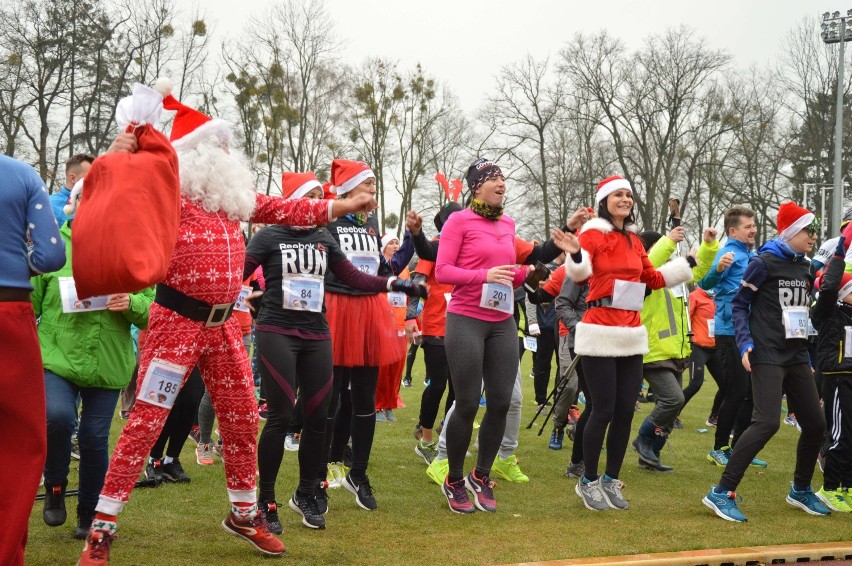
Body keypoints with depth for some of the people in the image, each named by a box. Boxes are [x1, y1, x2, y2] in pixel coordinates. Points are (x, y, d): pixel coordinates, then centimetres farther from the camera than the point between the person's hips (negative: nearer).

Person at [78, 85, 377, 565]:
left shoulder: (234, 195, 14)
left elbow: (283, 210, 23)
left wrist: (342, 207, 24)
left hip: (224, 324, 7)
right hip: (177, 322, -7)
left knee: (243, 417, 14)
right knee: (147, 421, -10)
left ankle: (244, 513, 32)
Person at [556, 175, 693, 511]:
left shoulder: (634, 240, 14)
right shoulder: (593, 235, -6)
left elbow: (654, 280, 25)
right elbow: (581, 273, -25)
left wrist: (690, 263, 25)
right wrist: (575, 256, -45)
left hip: (632, 334, 6)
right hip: (601, 333, -6)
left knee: (626, 411, 6)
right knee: (604, 410, -5)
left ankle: (611, 481, 19)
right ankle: (589, 482, 11)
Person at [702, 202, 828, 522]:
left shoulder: (805, 267, 12)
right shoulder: (764, 263, -8)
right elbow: (739, 304, -7)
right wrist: (745, 344, -16)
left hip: (797, 357, 8)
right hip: (768, 356, -8)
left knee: (815, 424, 8)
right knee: (767, 423, -19)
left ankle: (801, 490, 28)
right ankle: (722, 493, -14)